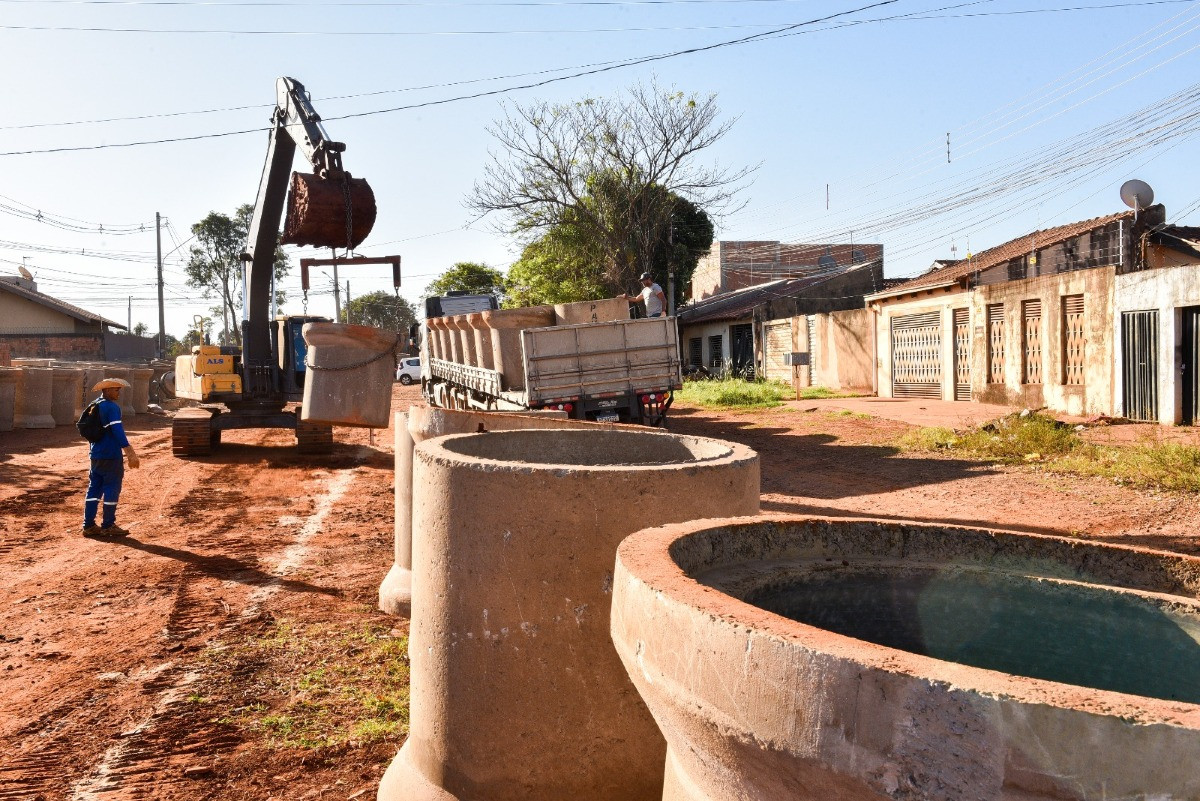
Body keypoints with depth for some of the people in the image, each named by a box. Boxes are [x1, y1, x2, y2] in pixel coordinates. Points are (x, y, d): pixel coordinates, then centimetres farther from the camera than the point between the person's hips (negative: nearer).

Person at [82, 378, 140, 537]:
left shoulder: (95, 405, 13)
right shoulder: (112, 407, -15)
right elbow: (118, 431, -23)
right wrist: (131, 454, -24)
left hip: (96, 455, 9)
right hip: (111, 456, -9)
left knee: (94, 488, 11)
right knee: (112, 489, 0)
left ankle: (88, 525, 14)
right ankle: (108, 526, 5)